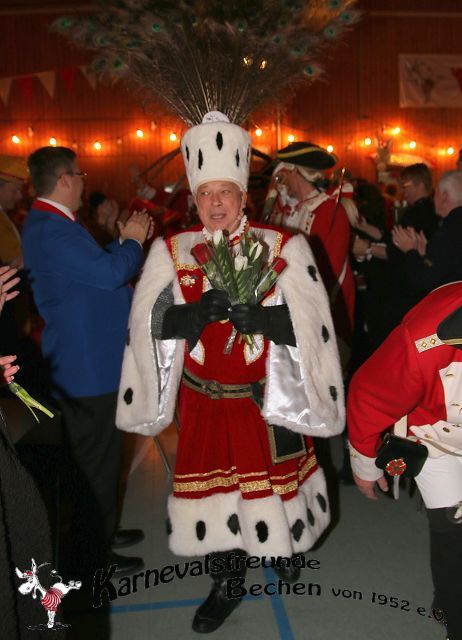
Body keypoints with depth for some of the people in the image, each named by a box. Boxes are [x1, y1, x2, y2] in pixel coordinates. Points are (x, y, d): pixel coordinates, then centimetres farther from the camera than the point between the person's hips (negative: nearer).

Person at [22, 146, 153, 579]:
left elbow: (96, 267, 16)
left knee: (100, 457, 23)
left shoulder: (47, 224, 12)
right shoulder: (53, 230, -23)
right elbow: (111, 273, -26)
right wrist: (133, 241, -9)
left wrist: (124, 242, 7)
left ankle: (100, 532, 40)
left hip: (88, 360, 11)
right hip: (88, 365, -11)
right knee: (95, 461, 3)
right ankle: (88, 559, 19)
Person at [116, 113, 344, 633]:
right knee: (217, 491, 12)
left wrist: (260, 317, -31)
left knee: (272, 484, 15)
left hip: (270, 398, -1)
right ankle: (226, 584, 34)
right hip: (206, 401, 2)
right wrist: (200, 311, -28)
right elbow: (152, 322, -10)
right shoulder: (171, 253, -1)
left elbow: (306, 321, -13)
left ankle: (286, 541, 48)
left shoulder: (283, 248, -6)